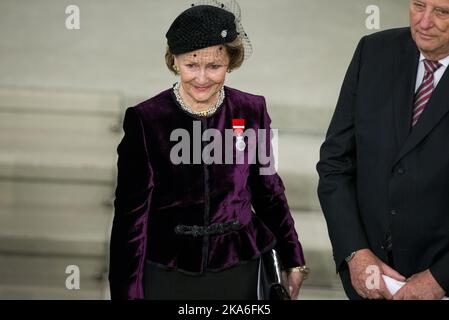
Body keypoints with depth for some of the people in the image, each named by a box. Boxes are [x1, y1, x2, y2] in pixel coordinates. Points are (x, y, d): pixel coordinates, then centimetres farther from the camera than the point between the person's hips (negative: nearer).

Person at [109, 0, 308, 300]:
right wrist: (128, 291, -8)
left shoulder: (252, 111, -3)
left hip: (238, 271, 2)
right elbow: (132, 213, -7)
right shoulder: (145, 119, -10)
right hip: (166, 273, -2)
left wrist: (294, 259, 14)